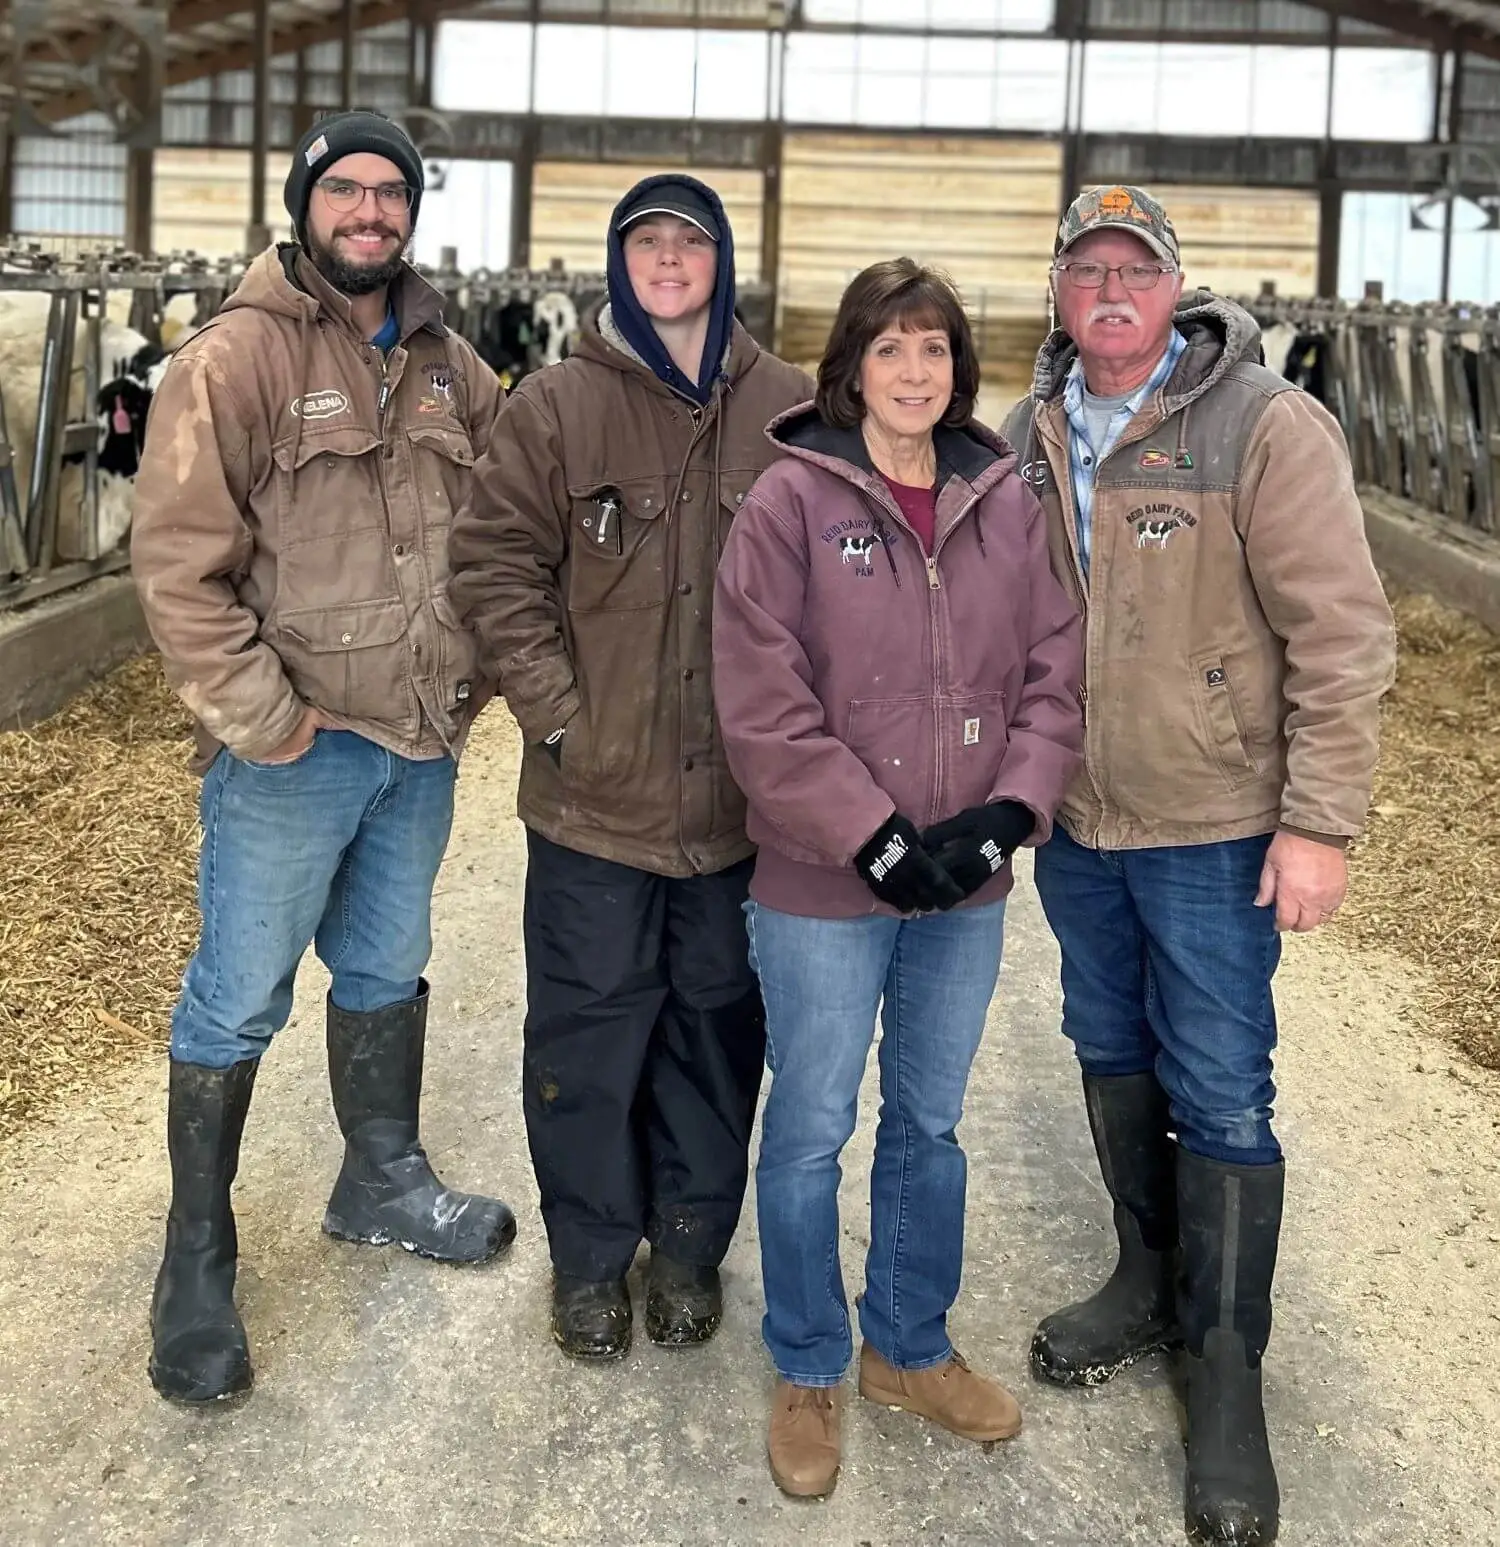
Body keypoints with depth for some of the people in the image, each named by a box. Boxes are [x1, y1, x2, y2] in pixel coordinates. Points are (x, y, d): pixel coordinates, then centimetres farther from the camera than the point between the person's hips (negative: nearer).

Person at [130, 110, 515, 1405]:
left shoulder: (449, 368, 8)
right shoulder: (237, 359, -11)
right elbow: (179, 561, -16)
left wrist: (472, 672, 7)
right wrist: (260, 718, -17)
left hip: (424, 743, 6)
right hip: (293, 751, -6)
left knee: (387, 969, 21)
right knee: (239, 1001, 5)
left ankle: (384, 1182, 41)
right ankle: (198, 1262, 20)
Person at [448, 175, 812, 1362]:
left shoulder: (789, 409, 1)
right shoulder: (558, 405, -2)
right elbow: (498, 570, -3)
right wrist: (558, 716, -10)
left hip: (745, 798, 2)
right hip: (594, 792, -1)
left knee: (717, 1022, 14)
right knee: (589, 1029, 9)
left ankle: (692, 1243, 33)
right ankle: (590, 1256, 28)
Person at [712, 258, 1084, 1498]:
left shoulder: (1008, 502, 2)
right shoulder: (791, 502, -10)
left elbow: (1055, 675, 3)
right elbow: (765, 707, -14)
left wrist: (1007, 814, -11)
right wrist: (876, 840, -17)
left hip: (969, 885, 4)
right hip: (823, 888, -4)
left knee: (931, 1124, 18)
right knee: (810, 1132, 10)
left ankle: (910, 1347, 39)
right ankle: (808, 1374, 30)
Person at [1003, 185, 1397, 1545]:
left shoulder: (1267, 428, -13)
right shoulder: (1033, 435, 4)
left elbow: (1341, 635, -14)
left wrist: (1319, 822, -17)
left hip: (1212, 829, -5)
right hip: (1074, 821, 6)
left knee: (1220, 1096, 2)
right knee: (1113, 1056, 19)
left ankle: (1227, 1365, 20)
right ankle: (1150, 1280, 40)